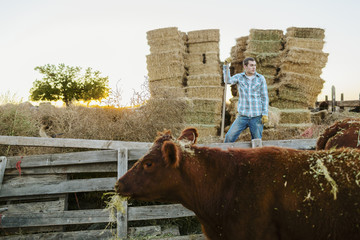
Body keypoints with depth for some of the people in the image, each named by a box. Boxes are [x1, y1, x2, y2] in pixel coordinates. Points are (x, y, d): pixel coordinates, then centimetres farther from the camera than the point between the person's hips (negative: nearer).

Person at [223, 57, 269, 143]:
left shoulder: (261, 78, 3)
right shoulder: (239, 77, 5)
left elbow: (265, 97, 2)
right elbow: (228, 81, -14)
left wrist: (265, 114, -5)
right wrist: (226, 65, -23)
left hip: (257, 116, 0)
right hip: (243, 116, 1)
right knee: (229, 137, -9)